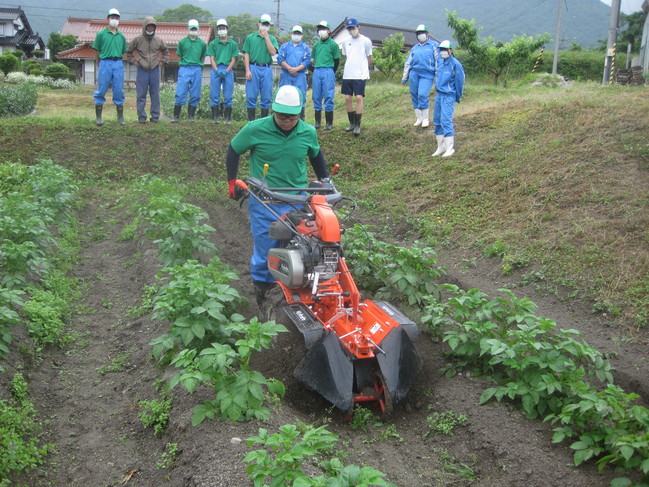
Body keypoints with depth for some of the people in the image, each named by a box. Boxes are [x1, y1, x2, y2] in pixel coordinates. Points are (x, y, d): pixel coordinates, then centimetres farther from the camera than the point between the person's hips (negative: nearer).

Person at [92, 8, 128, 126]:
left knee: (119, 91, 3)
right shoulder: (101, 34, 4)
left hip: (118, 64, 3)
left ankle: (120, 117, 10)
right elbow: (97, 52, 7)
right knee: (101, 91, -1)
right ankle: (98, 117, 5)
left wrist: (118, 61, 10)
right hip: (105, 63, -3)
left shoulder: (121, 36, 13)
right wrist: (100, 64, 8)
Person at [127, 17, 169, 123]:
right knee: (141, 95, -2)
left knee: (155, 94, 4)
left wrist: (162, 61, 13)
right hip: (142, 70, -2)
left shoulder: (158, 41, 8)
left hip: (155, 70, 2)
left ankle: (155, 116, 10)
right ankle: (141, 117, 3)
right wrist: (133, 61, 3)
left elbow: (166, 51, 26)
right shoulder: (137, 40, 2)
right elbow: (128, 51, 13)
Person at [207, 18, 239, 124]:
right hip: (216, 69, 0)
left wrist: (226, 71, -10)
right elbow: (212, 59, 4)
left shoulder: (233, 44, 9)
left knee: (228, 96, 0)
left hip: (228, 70, 0)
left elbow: (233, 60, 4)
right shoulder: (213, 43, 10)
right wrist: (217, 71, -11)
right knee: (214, 95, -1)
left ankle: (227, 118, 4)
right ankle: (215, 117, 3)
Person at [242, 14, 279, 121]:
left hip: (267, 69, 1)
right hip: (253, 68, -1)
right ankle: (251, 121, 3)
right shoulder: (250, 37, 10)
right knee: (251, 97, -3)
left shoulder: (272, 39, 13)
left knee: (266, 98, 3)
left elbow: (273, 52, -5)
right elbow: (246, 54, 4)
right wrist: (247, 70, -7)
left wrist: (266, 36, -4)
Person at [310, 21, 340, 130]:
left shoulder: (333, 44, 0)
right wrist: (316, 69, 12)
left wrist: (331, 73, 4)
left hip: (328, 72, -5)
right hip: (317, 72, 5)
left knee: (328, 97, -5)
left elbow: (337, 60, 2)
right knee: (316, 97, 6)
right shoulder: (316, 44, 14)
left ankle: (329, 123, -2)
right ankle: (317, 122, 13)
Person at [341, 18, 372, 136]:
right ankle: (352, 123, 17)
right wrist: (350, 68, 13)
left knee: (359, 97, -11)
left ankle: (357, 125, -9)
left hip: (360, 75, -4)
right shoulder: (345, 42, 11)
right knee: (348, 98, 4)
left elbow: (369, 59, 8)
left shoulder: (366, 41, 0)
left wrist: (362, 69, 11)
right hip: (347, 74, 5)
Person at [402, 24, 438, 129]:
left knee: (423, 95, -17)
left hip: (427, 75, -5)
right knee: (415, 96, 2)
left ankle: (425, 119, -5)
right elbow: (408, 63, 25)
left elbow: (438, 61, 4)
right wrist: (404, 78, 19)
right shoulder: (415, 48, 24)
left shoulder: (434, 45, 12)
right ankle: (419, 118, 12)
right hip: (414, 73, 5)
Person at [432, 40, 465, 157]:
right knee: (437, 121, 10)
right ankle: (441, 147, 20)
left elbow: (459, 81, -7)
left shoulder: (455, 64, -13)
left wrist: (458, 98, 0)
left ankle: (450, 148, -7)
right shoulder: (440, 61, 8)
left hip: (449, 96, -8)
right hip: (439, 95, 8)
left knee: (446, 121, -13)